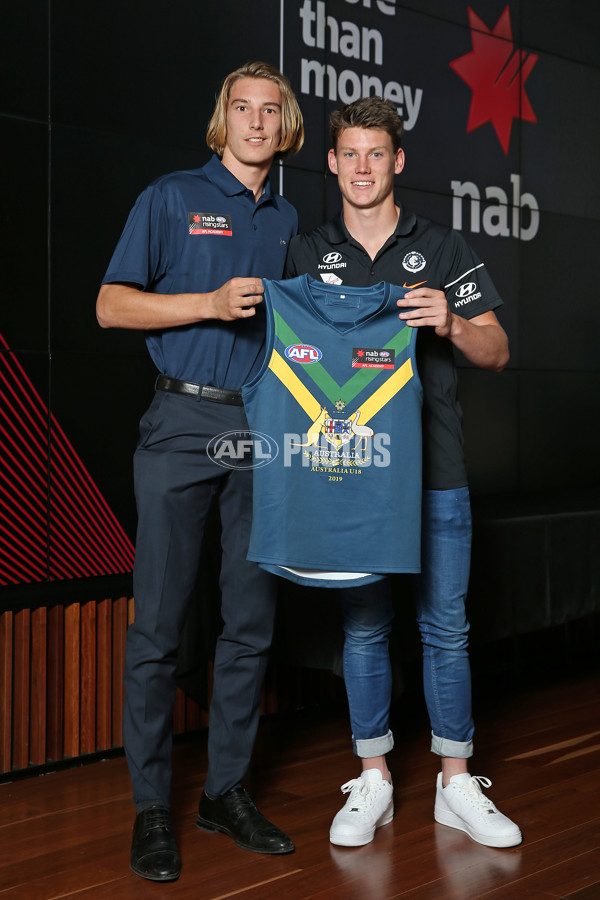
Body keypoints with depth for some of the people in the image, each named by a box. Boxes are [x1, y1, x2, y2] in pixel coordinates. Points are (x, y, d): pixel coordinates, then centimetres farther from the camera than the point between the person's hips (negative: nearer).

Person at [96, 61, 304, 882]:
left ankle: (227, 791, 18)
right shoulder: (172, 198, 4)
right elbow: (112, 305, -3)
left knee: (252, 621, 6)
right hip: (184, 425, -4)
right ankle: (151, 806, 7)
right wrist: (212, 303, -13)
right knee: (160, 623, -3)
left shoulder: (288, 220, 17)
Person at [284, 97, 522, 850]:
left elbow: (496, 352, 3)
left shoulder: (443, 249, 6)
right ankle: (372, 781, 18)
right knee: (363, 625, 6)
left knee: (445, 625, 4)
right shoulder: (306, 256, 9)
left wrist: (450, 324, -18)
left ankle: (456, 785, 15)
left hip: (434, 468, -1)